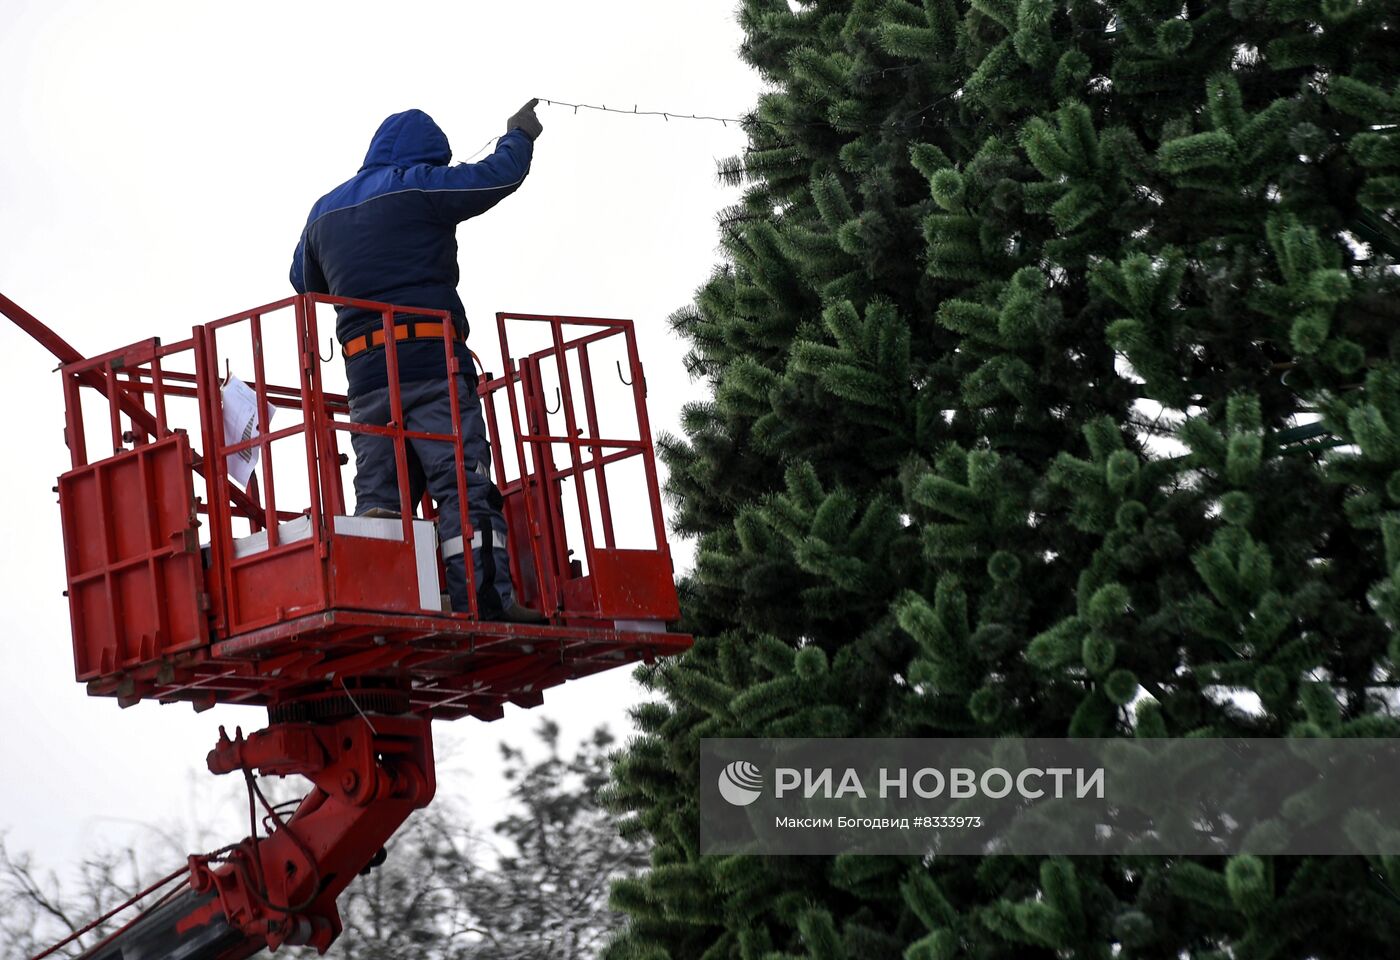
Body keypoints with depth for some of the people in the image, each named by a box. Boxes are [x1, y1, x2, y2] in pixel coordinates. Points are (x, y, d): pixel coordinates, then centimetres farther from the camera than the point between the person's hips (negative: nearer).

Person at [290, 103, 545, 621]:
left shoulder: (324, 210, 20)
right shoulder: (418, 187, 0)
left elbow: (304, 280, 33)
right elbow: (499, 175, 1)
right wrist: (519, 135, 21)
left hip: (365, 371, 6)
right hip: (432, 362, -6)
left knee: (378, 492, 6)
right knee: (464, 483, -10)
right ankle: (486, 598, -20)